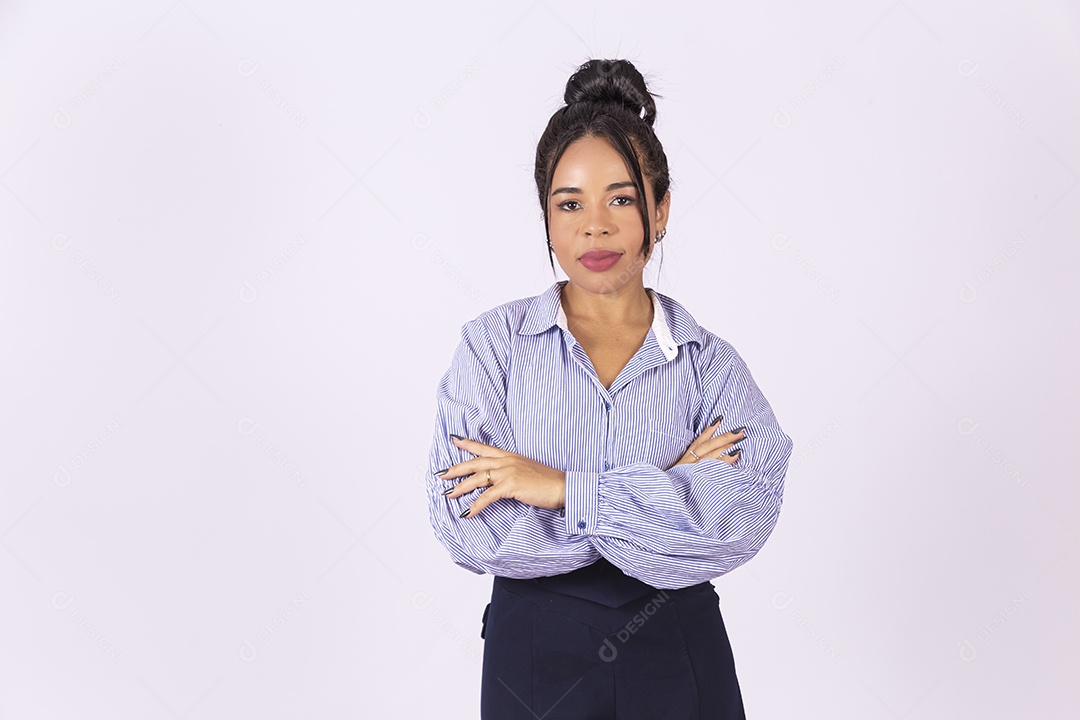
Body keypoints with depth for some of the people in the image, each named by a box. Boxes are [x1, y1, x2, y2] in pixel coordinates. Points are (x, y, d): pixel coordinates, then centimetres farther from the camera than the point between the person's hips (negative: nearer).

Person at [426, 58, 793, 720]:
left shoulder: (710, 362, -2)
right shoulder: (492, 344, -6)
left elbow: (747, 513, -18)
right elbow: (471, 533, -17)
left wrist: (564, 486, -22)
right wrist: (669, 493, -16)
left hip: (677, 656, 1)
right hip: (534, 657, -1)